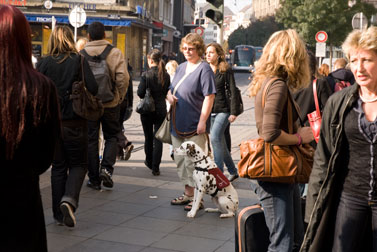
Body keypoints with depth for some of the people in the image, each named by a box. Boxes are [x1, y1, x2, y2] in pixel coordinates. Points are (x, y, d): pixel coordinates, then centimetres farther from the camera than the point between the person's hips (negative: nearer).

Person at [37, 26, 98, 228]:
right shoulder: (78, 61, -6)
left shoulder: (43, 63, -1)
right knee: (78, 164, 12)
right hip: (75, 122, -2)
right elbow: (93, 88, -13)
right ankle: (69, 199, -14)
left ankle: (59, 214, 15)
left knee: (58, 167, 13)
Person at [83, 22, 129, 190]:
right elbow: (123, 78, -14)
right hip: (110, 103, -1)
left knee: (91, 140, 9)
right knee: (111, 136, 16)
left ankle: (94, 179, 13)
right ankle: (107, 167, -5)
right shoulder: (115, 53, -6)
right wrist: (120, 96, 1)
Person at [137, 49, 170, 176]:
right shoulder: (166, 75, -2)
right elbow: (166, 92, 6)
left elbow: (140, 93, -13)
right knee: (158, 138, 4)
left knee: (148, 137, 15)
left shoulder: (146, 75, -13)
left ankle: (149, 162, 31)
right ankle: (155, 167, 2)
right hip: (161, 109, 2)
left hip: (147, 110, -2)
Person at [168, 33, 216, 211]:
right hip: (178, 124, 8)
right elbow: (171, 89, 24)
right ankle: (187, 194, 27)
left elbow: (209, 97, -16)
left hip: (195, 127, -8)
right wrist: (170, 96, 0)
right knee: (181, 161, 15)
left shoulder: (204, 69, -10)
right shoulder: (181, 67, 15)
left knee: (193, 162, -5)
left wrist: (202, 121, -21)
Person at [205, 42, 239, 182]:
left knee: (215, 138, -20)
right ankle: (233, 171, 23)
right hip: (208, 111, 5)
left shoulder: (226, 70, -4)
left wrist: (233, 112, -11)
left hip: (222, 110, -5)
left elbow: (232, 91, -5)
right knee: (220, 142, 10)